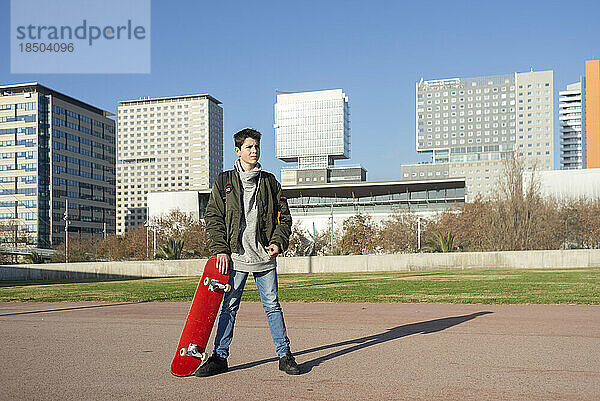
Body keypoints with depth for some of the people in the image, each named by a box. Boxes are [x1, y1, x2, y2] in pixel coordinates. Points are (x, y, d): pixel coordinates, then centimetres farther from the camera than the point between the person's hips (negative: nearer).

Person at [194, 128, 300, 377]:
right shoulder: (224, 182, 6)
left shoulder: (269, 182, 11)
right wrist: (220, 250, -5)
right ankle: (220, 357, 15)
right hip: (235, 256, -1)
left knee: (272, 305, 5)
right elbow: (213, 218, 4)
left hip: (265, 256, 1)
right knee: (229, 307, 4)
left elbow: (284, 217, 14)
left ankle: (285, 355, 14)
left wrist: (278, 242, -2)